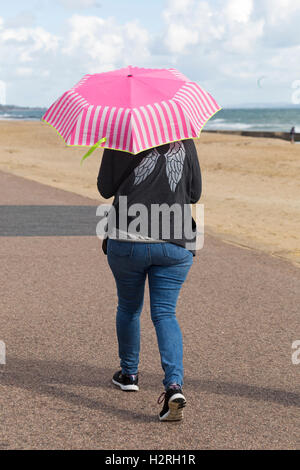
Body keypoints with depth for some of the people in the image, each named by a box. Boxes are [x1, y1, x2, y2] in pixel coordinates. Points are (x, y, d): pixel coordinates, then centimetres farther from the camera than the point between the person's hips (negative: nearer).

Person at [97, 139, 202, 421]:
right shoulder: (185, 141, 4)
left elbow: (105, 188, 3)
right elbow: (194, 194, 8)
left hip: (128, 241, -1)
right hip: (175, 242, 1)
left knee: (128, 307, 19)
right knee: (165, 313, 3)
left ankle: (129, 373, 34)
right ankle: (174, 385, -15)